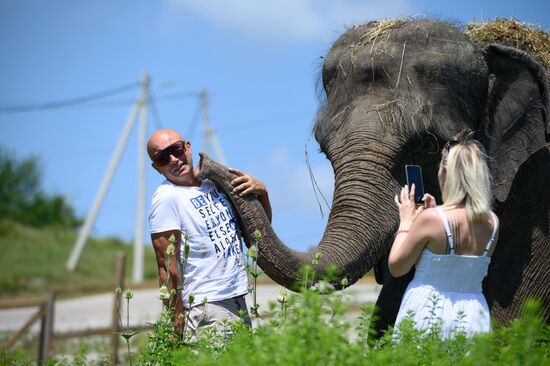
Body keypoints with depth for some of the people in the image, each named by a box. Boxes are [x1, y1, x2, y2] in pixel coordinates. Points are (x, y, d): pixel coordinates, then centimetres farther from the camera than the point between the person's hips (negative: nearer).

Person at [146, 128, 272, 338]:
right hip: (206, 308, -7)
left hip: (239, 303, 7)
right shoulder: (166, 198, -9)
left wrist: (262, 192, 3)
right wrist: (178, 320, -20)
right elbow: (167, 267, -15)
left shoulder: (213, 180, 12)